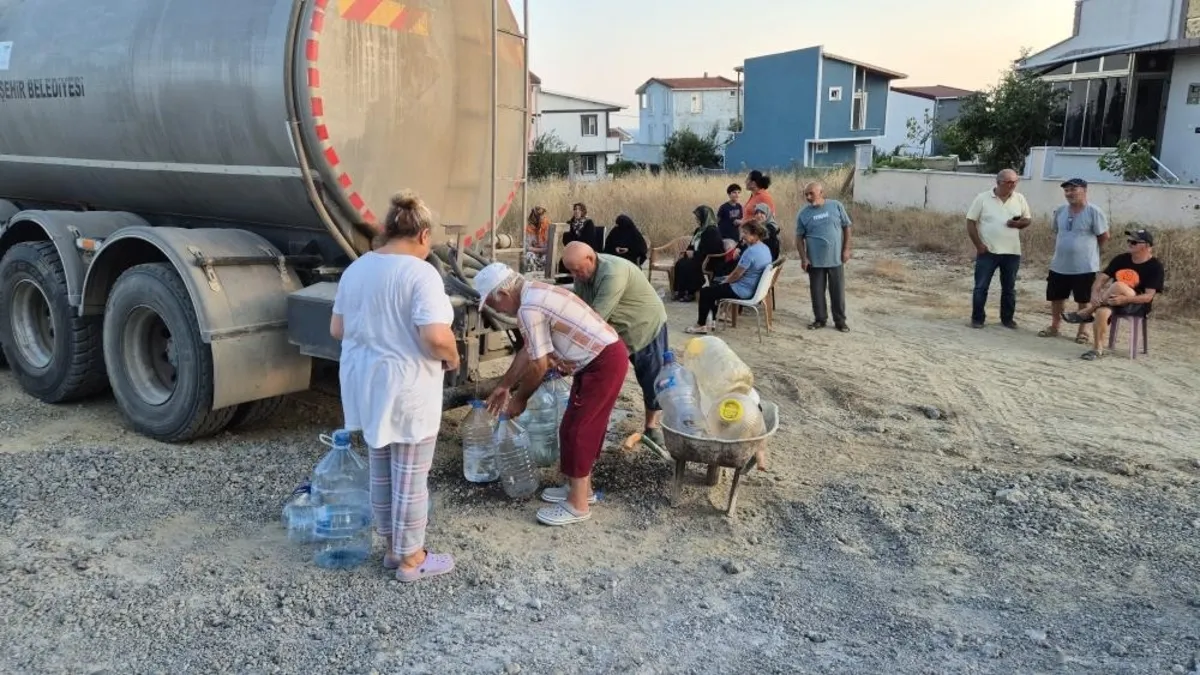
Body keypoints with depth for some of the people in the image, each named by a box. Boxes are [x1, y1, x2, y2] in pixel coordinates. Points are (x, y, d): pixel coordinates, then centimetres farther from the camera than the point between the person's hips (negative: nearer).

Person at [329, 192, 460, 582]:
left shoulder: (356, 269, 6)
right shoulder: (420, 273, -18)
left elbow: (337, 330, 11)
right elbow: (436, 338, -27)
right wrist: (452, 359, -8)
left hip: (365, 383, 8)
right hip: (406, 389, -8)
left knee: (381, 470, 18)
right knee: (411, 477, 5)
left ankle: (393, 549, 32)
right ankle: (411, 560, 18)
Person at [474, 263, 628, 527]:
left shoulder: (529, 308, -20)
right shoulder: (534, 294, 12)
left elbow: (538, 366, -16)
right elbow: (528, 351, 21)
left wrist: (519, 399, -1)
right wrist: (504, 386, 27)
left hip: (603, 363, -10)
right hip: (604, 357, 10)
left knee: (577, 431, -3)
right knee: (582, 427, 18)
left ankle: (577, 505, 6)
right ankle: (581, 488, 30)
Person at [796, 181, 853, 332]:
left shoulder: (836, 206, -3)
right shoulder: (803, 214, -2)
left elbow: (846, 227, 4)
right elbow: (799, 238, 2)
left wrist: (846, 249, -2)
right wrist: (803, 258, -6)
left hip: (836, 259, -1)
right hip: (815, 260, 1)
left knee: (838, 291, 6)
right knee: (817, 292, 8)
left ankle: (840, 321, 18)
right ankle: (820, 319, 24)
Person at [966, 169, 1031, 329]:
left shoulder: (1020, 199, 4)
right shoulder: (983, 198, -5)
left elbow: (1028, 219, 12)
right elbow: (971, 222, -4)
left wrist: (1019, 223, -12)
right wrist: (978, 245, -11)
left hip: (1012, 252, 3)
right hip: (987, 251, -3)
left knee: (1009, 288, 11)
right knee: (981, 287, 1)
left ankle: (1007, 319, 22)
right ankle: (977, 318, 11)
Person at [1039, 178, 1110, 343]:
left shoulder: (1094, 212, -13)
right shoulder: (1059, 211, 3)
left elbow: (1104, 236, -6)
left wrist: (1088, 248, 5)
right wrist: (1066, 247, 12)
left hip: (1085, 267, -5)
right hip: (1059, 265, 5)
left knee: (1084, 300, 6)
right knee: (1055, 298, 13)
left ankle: (1083, 331, 18)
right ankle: (1054, 327, 29)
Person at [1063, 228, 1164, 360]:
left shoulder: (1155, 267, -7)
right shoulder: (1121, 259, 7)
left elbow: (1148, 296, -14)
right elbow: (1102, 278, 1)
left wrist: (1125, 299, -30)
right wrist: (1095, 293, -21)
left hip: (1138, 306, -4)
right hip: (1114, 301, 4)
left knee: (1118, 286, -35)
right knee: (1102, 312, -33)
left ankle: (1085, 313, -20)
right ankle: (1097, 349, -23)